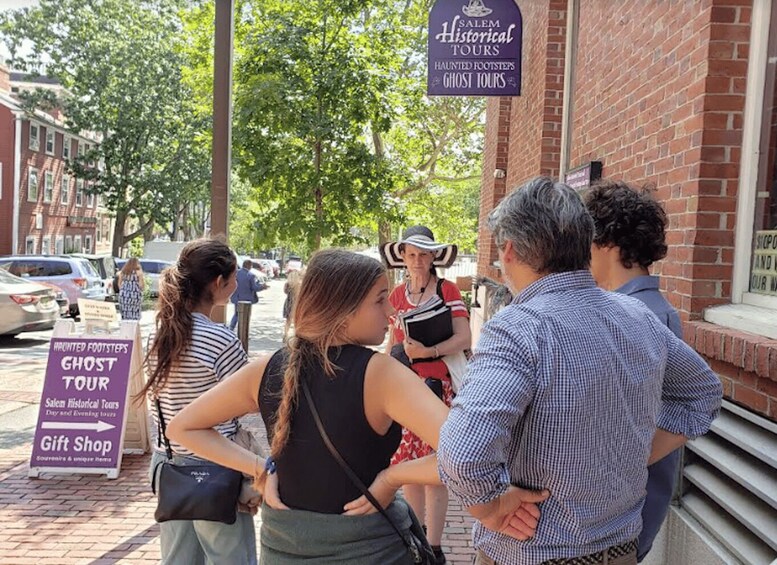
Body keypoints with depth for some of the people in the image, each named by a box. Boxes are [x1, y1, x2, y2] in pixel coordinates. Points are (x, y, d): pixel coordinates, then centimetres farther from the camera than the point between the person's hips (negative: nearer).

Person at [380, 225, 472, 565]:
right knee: (407, 467, 10)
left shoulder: (447, 290, -5)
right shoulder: (396, 296, 9)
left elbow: (464, 339, -13)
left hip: (437, 387, -4)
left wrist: (428, 352, -25)